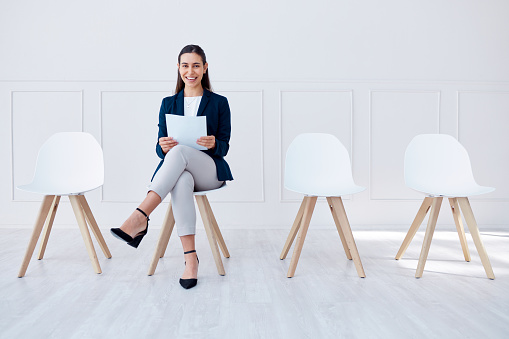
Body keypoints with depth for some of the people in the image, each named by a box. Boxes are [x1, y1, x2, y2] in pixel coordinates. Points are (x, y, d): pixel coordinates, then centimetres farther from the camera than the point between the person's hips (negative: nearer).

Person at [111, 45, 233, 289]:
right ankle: (190, 257, -38)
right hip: (175, 169, 1)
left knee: (179, 151, -35)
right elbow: (160, 148, 9)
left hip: (210, 171, -1)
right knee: (181, 181, -38)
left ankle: (140, 218, -41)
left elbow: (224, 147, 4)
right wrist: (163, 147, -16)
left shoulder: (219, 103, 9)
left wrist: (213, 144, -21)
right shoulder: (169, 104, 15)